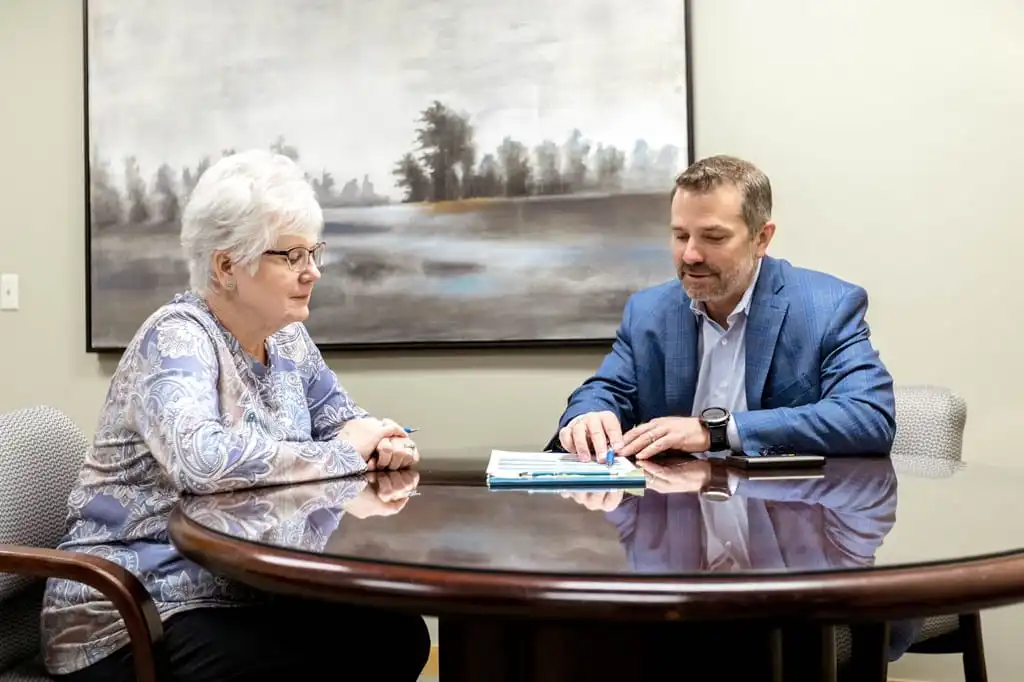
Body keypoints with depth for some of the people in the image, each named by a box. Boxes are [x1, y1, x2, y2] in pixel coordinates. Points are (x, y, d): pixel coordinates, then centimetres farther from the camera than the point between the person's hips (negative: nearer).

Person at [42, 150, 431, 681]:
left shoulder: (286, 338, 5)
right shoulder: (177, 339, -19)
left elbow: (344, 422, 14)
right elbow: (202, 459, -37)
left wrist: (385, 442, -11)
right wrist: (343, 454, -24)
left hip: (242, 591, 7)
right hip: (131, 612, -7)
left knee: (399, 637, -11)